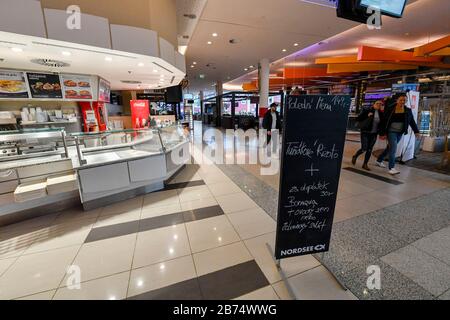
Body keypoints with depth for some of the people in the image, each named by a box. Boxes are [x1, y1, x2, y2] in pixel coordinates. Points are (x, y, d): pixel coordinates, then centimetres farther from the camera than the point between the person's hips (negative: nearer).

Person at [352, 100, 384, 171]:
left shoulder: (381, 114, 6)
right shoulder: (367, 111, -5)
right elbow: (358, 119, -10)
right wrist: (367, 116, -20)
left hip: (374, 134, 4)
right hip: (365, 133, -4)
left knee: (369, 150, 5)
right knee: (364, 149, -8)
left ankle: (365, 164, 15)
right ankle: (355, 157, 22)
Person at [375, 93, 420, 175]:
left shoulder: (408, 110, 4)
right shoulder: (390, 109, -8)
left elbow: (412, 121, 6)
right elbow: (384, 121, -8)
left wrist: (416, 131, -3)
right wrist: (382, 133, -10)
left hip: (400, 133, 5)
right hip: (391, 131, -5)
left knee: (390, 147, 14)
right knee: (393, 148, -12)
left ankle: (379, 160, 32)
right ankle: (391, 168, -10)